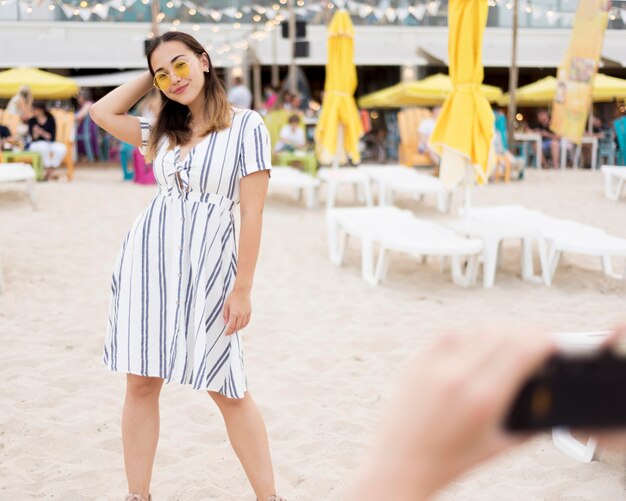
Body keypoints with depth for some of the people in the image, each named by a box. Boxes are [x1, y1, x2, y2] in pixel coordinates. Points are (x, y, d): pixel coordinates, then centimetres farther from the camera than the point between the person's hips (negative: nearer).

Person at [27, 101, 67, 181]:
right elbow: (33, 138, -7)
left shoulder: (50, 119, -2)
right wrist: (36, 134, -30)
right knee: (43, 146, -37)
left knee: (62, 148, -28)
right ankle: (47, 170, -24)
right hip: (36, 145, -2)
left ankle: (51, 170, -20)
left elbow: (52, 137, -7)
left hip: (49, 143, 2)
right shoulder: (32, 121, -4)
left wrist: (43, 133, -24)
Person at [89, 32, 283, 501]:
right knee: (142, 383, 6)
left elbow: (252, 214, -9)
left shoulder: (246, 125, -4)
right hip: (148, 257, 5)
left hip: (207, 265, -5)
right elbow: (102, 112, 16)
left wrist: (243, 288, -12)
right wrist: (150, 75, 13)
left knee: (229, 390, 0)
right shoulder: (163, 132, 14)